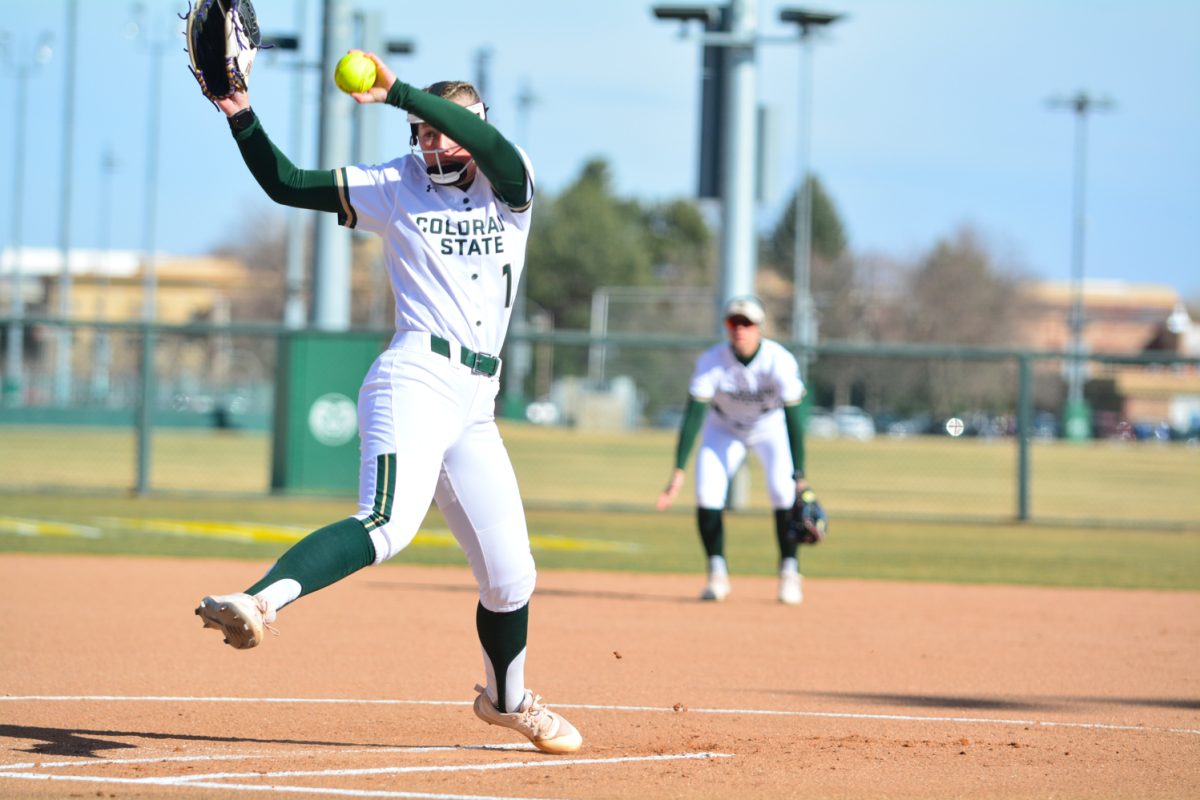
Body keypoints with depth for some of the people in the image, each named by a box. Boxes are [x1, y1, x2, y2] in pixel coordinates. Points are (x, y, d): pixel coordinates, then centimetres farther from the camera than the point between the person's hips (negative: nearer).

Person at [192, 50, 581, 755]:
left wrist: (398, 91, -27)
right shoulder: (396, 188, 6)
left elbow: (493, 148, -17)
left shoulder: (510, 188, 7)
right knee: (390, 522, -32)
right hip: (416, 380, -4)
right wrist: (244, 118, -9)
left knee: (510, 574, 13)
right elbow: (286, 184, 5)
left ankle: (507, 699, 36)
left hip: (476, 406, 4)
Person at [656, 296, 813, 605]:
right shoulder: (711, 361, -28)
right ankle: (717, 575, 0)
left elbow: (794, 419, -32)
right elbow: (693, 416, -32)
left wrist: (799, 476, -37)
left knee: (784, 494, -19)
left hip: (771, 427, -1)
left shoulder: (780, 361, -31)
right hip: (724, 428, 1)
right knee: (707, 495, -15)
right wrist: (678, 471, -40)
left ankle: (790, 572, -3)